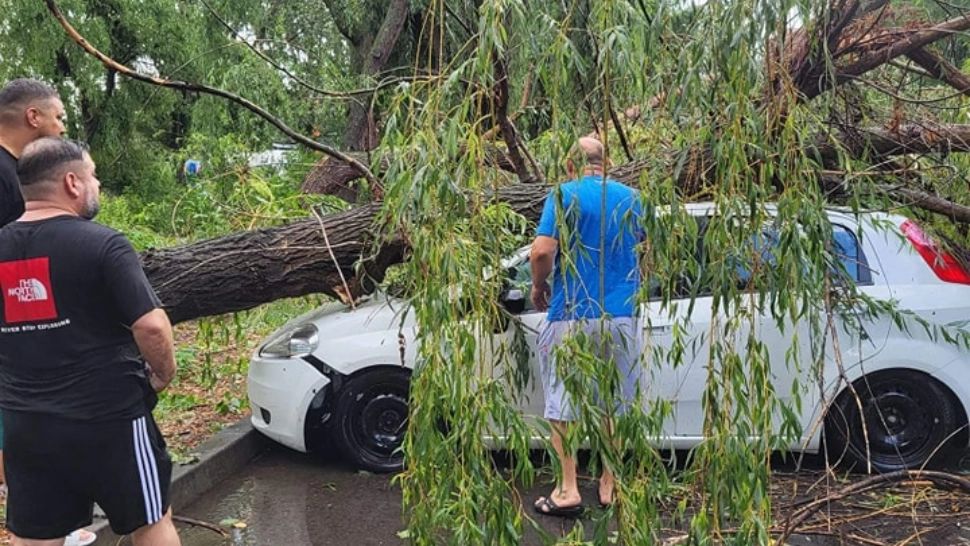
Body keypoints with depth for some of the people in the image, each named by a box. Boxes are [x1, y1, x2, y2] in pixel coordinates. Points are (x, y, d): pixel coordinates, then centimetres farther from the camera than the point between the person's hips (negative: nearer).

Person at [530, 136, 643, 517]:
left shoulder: (564, 195, -7)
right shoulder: (630, 198, 7)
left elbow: (542, 251, -18)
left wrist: (539, 287, 0)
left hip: (572, 316, -4)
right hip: (621, 315, 4)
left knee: (562, 403, 7)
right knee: (614, 403, 15)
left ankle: (568, 490, 8)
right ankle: (610, 486, 22)